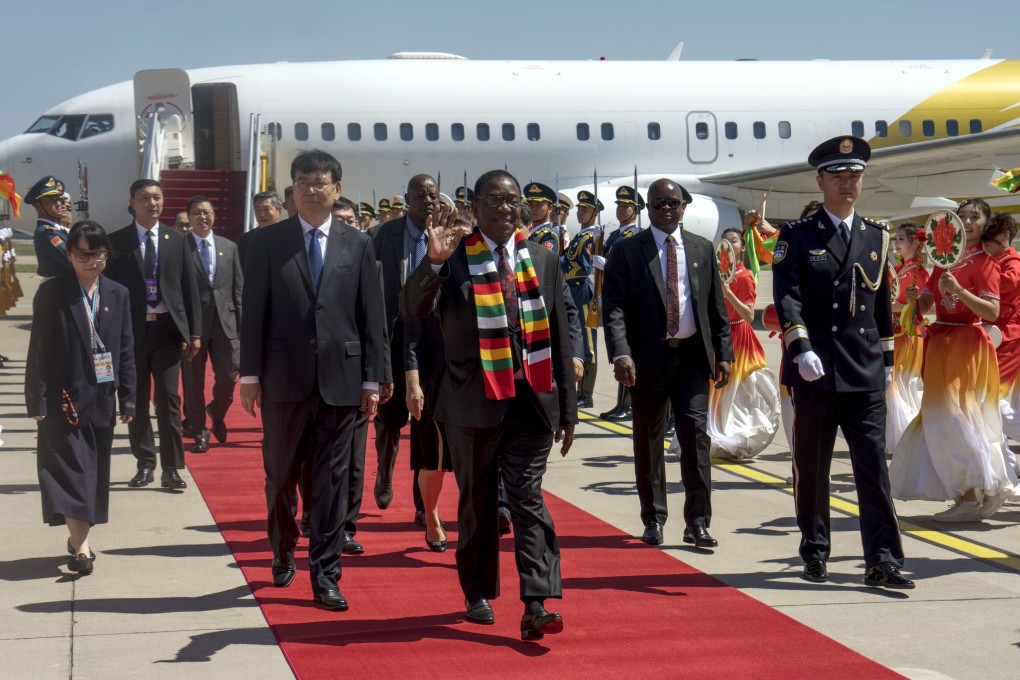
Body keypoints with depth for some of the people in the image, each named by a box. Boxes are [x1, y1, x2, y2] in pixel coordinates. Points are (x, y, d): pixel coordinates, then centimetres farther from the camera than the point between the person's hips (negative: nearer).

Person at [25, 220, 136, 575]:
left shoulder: (118, 294, 7)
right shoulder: (51, 293, -5)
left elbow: (125, 350, 9)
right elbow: (39, 349, -5)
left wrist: (127, 398, 5)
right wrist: (37, 399, -10)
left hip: (102, 397, 4)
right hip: (64, 397, -4)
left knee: (94, 471, 10)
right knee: (69, 469, -9)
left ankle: (79, 535, 23)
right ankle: (81, 546, -13)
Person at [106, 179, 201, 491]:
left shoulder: (176, 240, 7)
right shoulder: (116, 242, 2)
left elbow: (190, 287, 6)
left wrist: (194, 332, 0)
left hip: (167, 328, 0)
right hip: (131, 330, 0)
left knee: (169, 399, -2)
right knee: (136, 400, 7)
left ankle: (171, 469, 2)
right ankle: (145, 463, 18)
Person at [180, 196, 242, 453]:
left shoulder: (230, 248, 10)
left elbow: (238, 290, 10)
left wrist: (240, 326, 4)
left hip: (225, 322, 3)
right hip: (192, 323, -2)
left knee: (228, 376, -1)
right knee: (193, 381, 4)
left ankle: (217, 413, 28)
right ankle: (198, 431, 17)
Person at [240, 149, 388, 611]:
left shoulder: (357, 245, 6)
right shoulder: (268, 243, 3)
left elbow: (372, 316, 5)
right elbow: (253, 312, 1)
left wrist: (372, 379, 1)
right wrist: (249, 374, -3)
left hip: (340, 378, 0)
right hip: (284, 377, 0)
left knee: (332, 479, 2)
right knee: (281, 475, 11)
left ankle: (324, 574, 9)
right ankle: (283, 553, 33)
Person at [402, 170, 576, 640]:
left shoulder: (543, 261, 10)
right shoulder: (454, 259, 0)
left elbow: (559, 337, 11)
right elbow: (412, 309, -13)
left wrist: (567, 408, 9)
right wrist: (434, 262, -30)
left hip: (531, 403, 1)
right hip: (474, 403, -1)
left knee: (528, 499, -5)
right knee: (477, 503, 11)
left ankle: (536, 606, -10)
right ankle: (478, 593, 26)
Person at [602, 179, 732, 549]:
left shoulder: (702, 249, 10)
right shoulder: (626, 251, 0)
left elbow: (717, 306, 12)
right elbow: (614, 307, -7)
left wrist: (723, 352, 5)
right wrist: (620, 354, -20)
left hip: (692, 356, 2)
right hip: (648, 358, -1)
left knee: (696, 435, -6)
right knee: (648, 442, 6)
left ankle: (697, 522, 0)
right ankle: (653, 520, 18)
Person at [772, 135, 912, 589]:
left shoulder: (877, 237, 13)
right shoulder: (797, 237, 1)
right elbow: (787, 298, -12)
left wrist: (887, 359, 19)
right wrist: (801, 348, -26)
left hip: (866, 375, 2)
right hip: (814, 373, -2)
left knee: (873, 465, -3)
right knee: (811, 467, 7)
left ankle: (882, 562, -3)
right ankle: (815, 555, 20)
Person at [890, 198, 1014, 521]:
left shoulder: (984, 262, -7)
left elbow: (993, 312, -18)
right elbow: (926, 304, 14)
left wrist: (959, 290, -28)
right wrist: (915, 297, -8)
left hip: (966, 345, -8)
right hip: (941, 343, 8)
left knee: (954, 418, -12)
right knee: (941, 417, 11)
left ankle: (972, 497, -6)